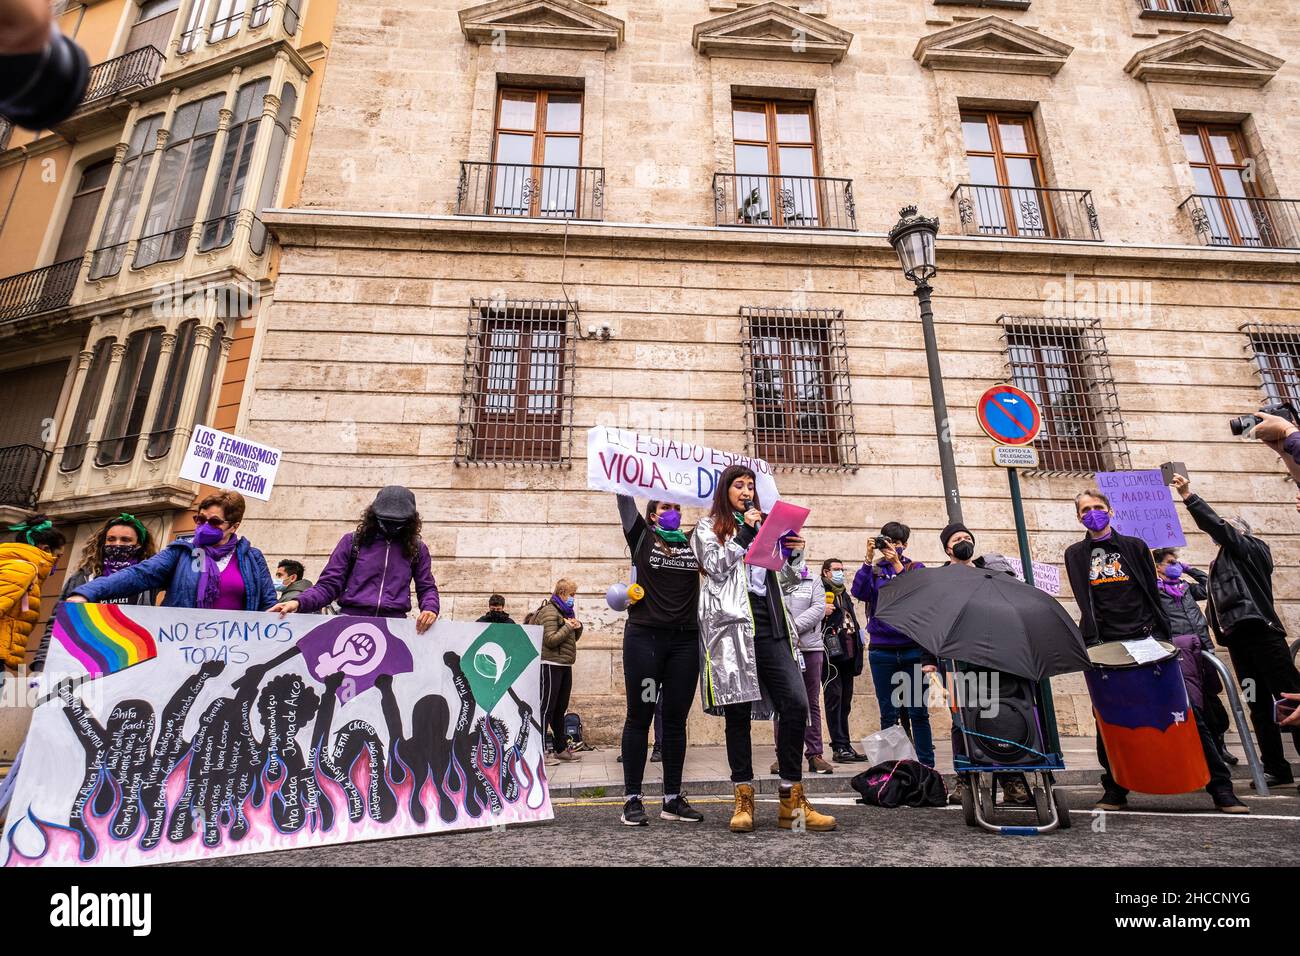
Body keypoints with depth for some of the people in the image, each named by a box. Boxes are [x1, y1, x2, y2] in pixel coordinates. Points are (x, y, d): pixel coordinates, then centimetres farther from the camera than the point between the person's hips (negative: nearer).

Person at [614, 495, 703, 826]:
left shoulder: (694, 543, 13)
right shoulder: (642, 537, 6)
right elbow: (625, 500, -1)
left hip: (685, 640, 3)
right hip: (644, 636, -3)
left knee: (676, 720, 8)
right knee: (639, 717, 3)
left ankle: (672, 800, 18)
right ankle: (632, 799, 12)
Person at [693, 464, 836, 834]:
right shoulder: (708, 526, 11)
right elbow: (716, 567, -5)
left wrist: (794, 554, 6)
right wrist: (744, 533, -6)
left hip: (770, 626, 4)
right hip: (732, 625, -4)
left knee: (795, 704, -6)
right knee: (738, 711, 0)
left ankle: (792, 802, 3)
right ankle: (744, 800, 11)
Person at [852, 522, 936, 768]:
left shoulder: (915, 568, 8)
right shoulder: (875, 569, 9)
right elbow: (859, 592, -9)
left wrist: (897, 565, -14)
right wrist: (868, 559, -12)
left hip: (913, 649, -1)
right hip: (881, 649, 1)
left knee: (918, 712, 1)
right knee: (888, 714, 8)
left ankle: (926, 764, 12)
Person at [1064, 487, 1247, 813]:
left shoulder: (1134, 546, 11)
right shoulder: (1076, 554, 10)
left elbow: (1153, 594, 9)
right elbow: (1084, 602, -1)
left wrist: (1163, 637, 3)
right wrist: (1092, 644, -12)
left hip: (1146, 637, 1)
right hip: (1106, 644, 0)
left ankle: (1220, 787, 7)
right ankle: (1115, 789, 10)